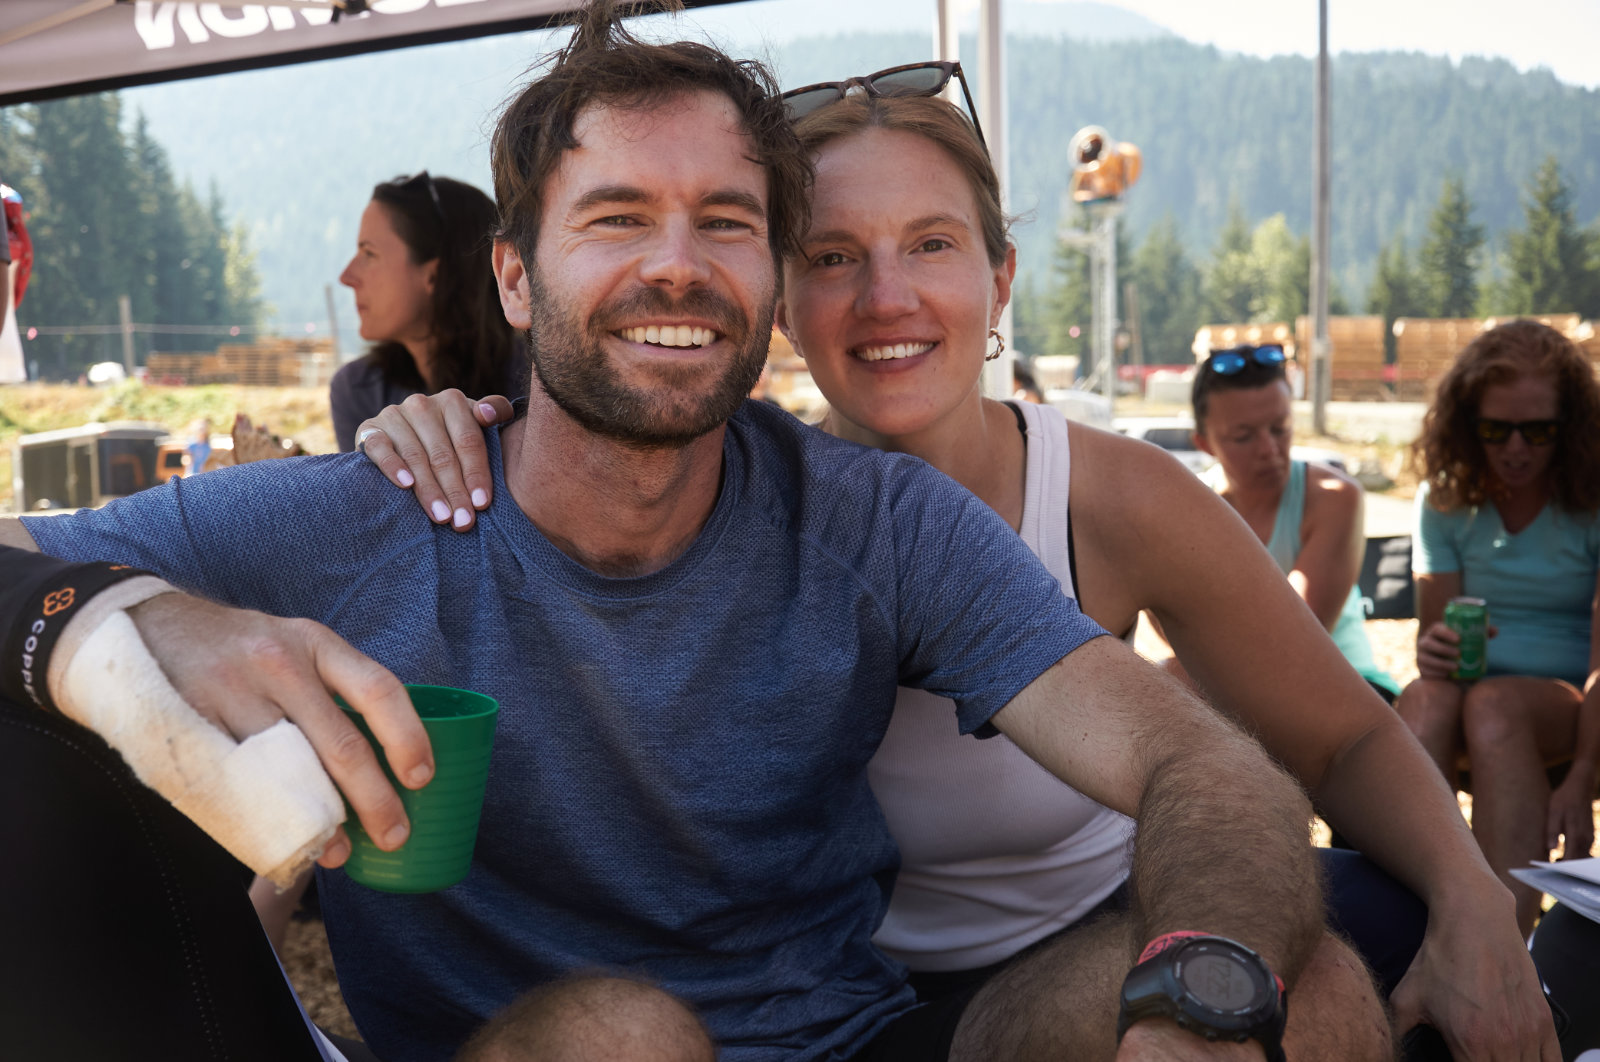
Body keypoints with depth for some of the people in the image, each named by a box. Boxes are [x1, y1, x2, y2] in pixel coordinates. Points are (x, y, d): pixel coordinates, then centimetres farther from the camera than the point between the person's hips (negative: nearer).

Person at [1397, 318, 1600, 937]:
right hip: (1468, 689, 3)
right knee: (1426, 699, -33)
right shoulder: (1445, 500, 7)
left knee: (1493, 705, -36)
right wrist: (1433, 649, -21)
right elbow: (1434, 626, 7)